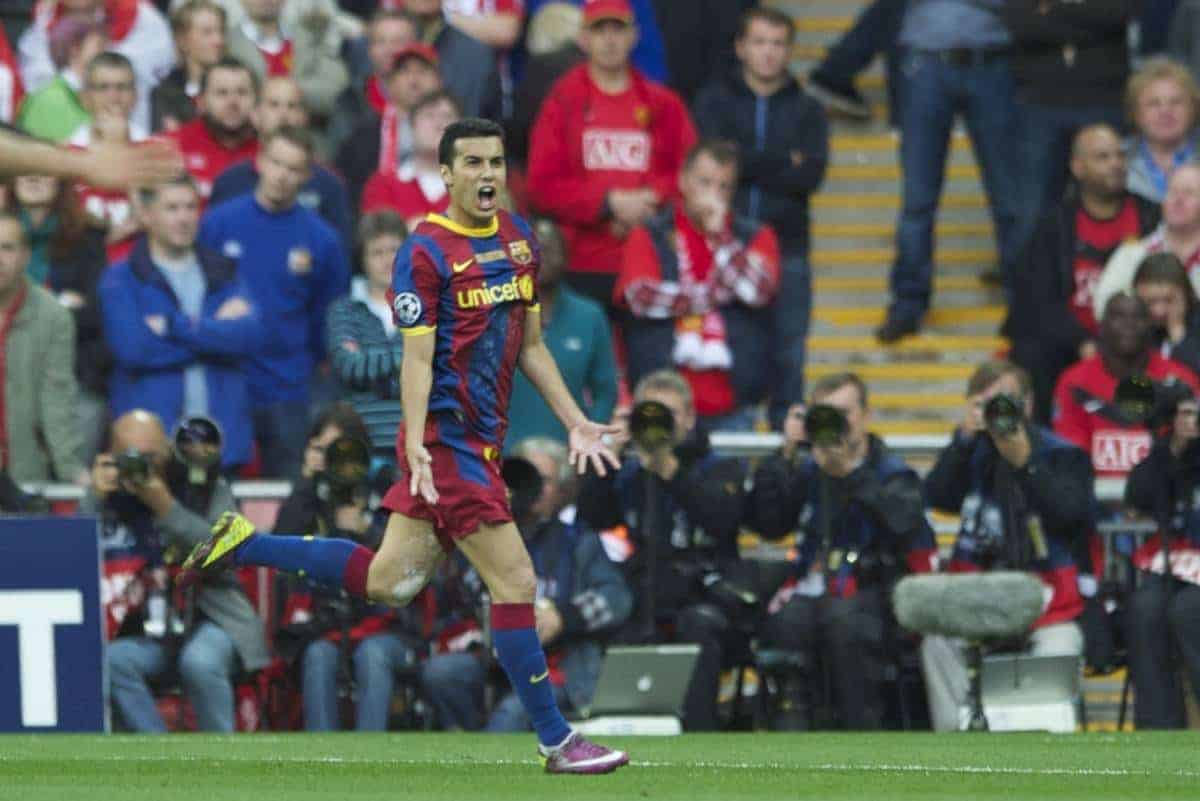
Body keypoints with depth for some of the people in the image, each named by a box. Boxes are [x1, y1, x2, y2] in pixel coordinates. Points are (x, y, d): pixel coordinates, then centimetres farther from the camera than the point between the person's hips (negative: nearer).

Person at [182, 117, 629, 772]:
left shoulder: (519, 239, 12)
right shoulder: (425, 252, -11)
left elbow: (530, 346, 20)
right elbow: (417, 358, -15)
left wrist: (574, 421, 16)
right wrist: (416, 447, -24)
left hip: (481, 440, 8)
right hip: (448, 439, -8)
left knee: (387, 581, 10)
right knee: (515, 582, -8)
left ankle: (243, 545, 22)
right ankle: (556, 741, -1)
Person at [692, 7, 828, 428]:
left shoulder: (806, 110, 12)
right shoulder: (715, 101, 9)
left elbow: (810, 175, -4)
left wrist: (749, 165, -9)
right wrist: (783, 164, -6)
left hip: (786, 252, 1)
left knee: (788, 358, 0)